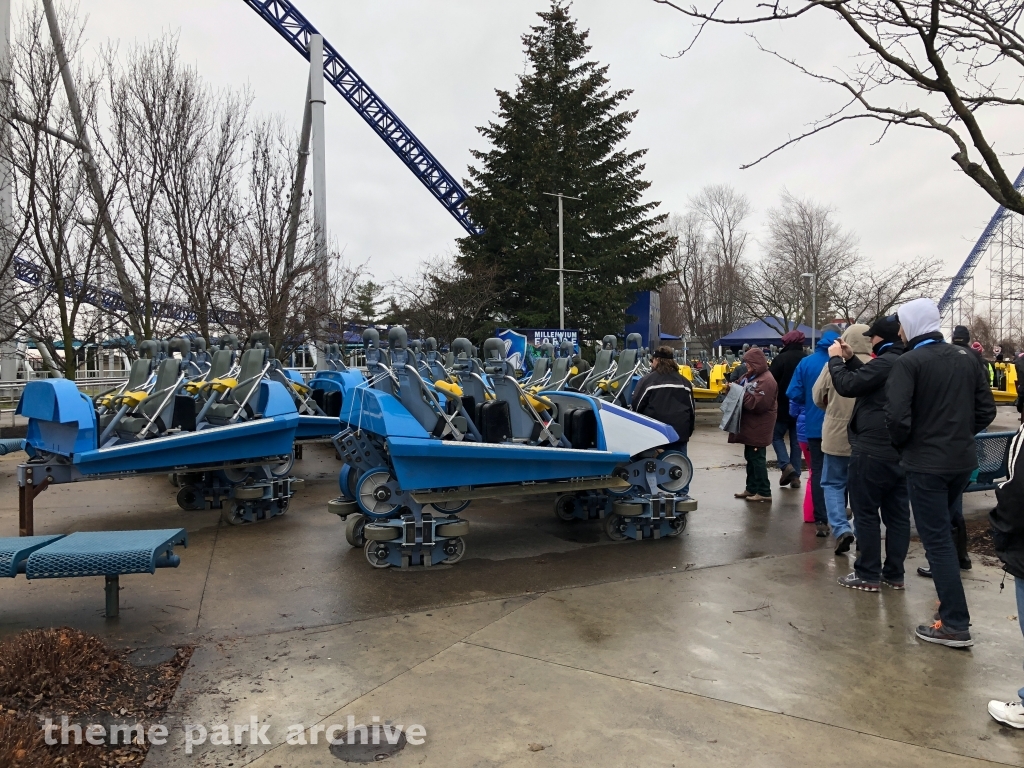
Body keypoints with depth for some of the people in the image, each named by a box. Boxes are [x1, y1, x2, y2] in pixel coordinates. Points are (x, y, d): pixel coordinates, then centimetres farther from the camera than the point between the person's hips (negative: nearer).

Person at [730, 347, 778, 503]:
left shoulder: (766, 380, -16)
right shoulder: (751, 376, 15)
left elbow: (758, 404, -24)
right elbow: (746, 397, 21)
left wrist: (740, 392, -22)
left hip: (759, 428, -10)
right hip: (750, 426, 10)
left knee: (757, 458, -5)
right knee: (750, 457, 15)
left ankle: (764, 492, 2)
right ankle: (751, 489, 24)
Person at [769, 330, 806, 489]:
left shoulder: (780, 359, -13)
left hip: (782, 406, -5)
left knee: (777, 436, 10)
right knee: (796, 441, 10)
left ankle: (786, 466, -10)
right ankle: (796, 476, 10)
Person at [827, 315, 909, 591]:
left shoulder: (886, 362, -20)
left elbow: (848, 385, -18)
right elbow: (869, 379, 21)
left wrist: (835, 359, -4)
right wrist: (850, 359, 13)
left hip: (873, 450, -9)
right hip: (900, 450, 9)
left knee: (866, 513, 0)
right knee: (897, 513, 11)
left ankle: (868, 575, 6)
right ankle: (894, 573, 18)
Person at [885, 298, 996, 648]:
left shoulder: (908, 362, -14)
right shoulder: (966, 358, 7)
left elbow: (897, 416, -22)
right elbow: (986, 410, 8)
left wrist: (902, 444, -3)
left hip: (926, 462, -7)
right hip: (963, 460, 7)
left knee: (936, 539, -1)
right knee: (942, 530, 25)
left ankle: (955, 624, 2)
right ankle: (950, 599, 34)